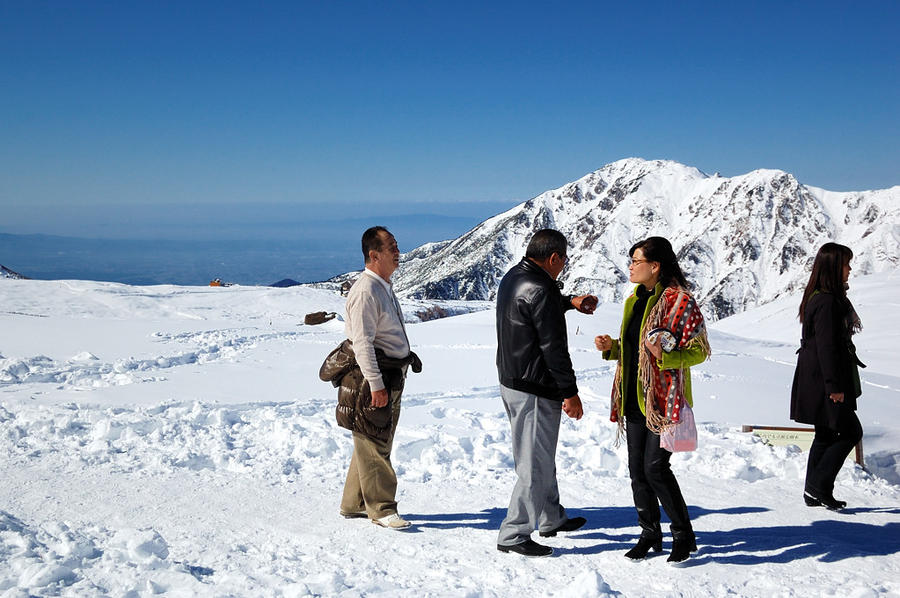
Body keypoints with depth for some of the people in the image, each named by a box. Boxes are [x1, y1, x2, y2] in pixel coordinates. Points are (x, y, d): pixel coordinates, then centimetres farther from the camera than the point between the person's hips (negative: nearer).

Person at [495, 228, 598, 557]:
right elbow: (554, 348, -21)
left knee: (542, 457, 23)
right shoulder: (540, 290, -22)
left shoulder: (512, 278, 8)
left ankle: (552, 519, 37)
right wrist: (571, 392, -15)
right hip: (536, 392, -10)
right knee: (535, 465, -1)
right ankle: (513, 535, 4)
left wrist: (570, 302, 32)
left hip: (510, 382, 10)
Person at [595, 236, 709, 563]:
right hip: (635, 398, 8)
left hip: (664, 400, -8)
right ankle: (650, 534, 22)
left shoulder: (680, 302, -11)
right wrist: (612, 347, 5)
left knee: (655, 467, -10)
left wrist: (666, 356, -27)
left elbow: (700, 350, -11)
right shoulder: (634, 300, 14)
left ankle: (683, 535, 8)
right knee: (637, 469, 8)